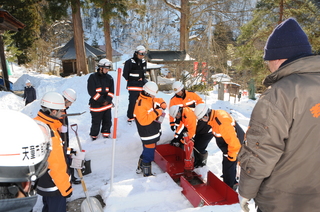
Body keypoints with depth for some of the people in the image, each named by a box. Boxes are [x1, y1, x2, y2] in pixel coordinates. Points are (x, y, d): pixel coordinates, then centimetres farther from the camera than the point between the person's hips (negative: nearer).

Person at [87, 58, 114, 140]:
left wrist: (107, 100, -10)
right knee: (96, 122, 6)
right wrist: (102, 101, -14)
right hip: (96, 105, -4)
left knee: (107, 121, 13)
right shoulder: (93, 77, -8)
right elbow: (92, 92, -13)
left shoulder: (109, 78, 6)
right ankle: (94, 136, 26)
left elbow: (111, 91, 5)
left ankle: (106, 134, 32)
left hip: (107, 105, 4)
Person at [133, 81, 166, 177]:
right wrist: (156, 112, -31)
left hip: (154, 132, 10)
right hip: (148, 135, -10)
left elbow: (158, 100, 21)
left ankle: (140, 168, 43)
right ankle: (147, 173, 22)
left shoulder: (150, 99, 3)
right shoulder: (141, 104, -25)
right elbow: (144, 120, -31)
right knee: (149, 153, 3)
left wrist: (162, 103, -3)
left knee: (147, 150, 24)